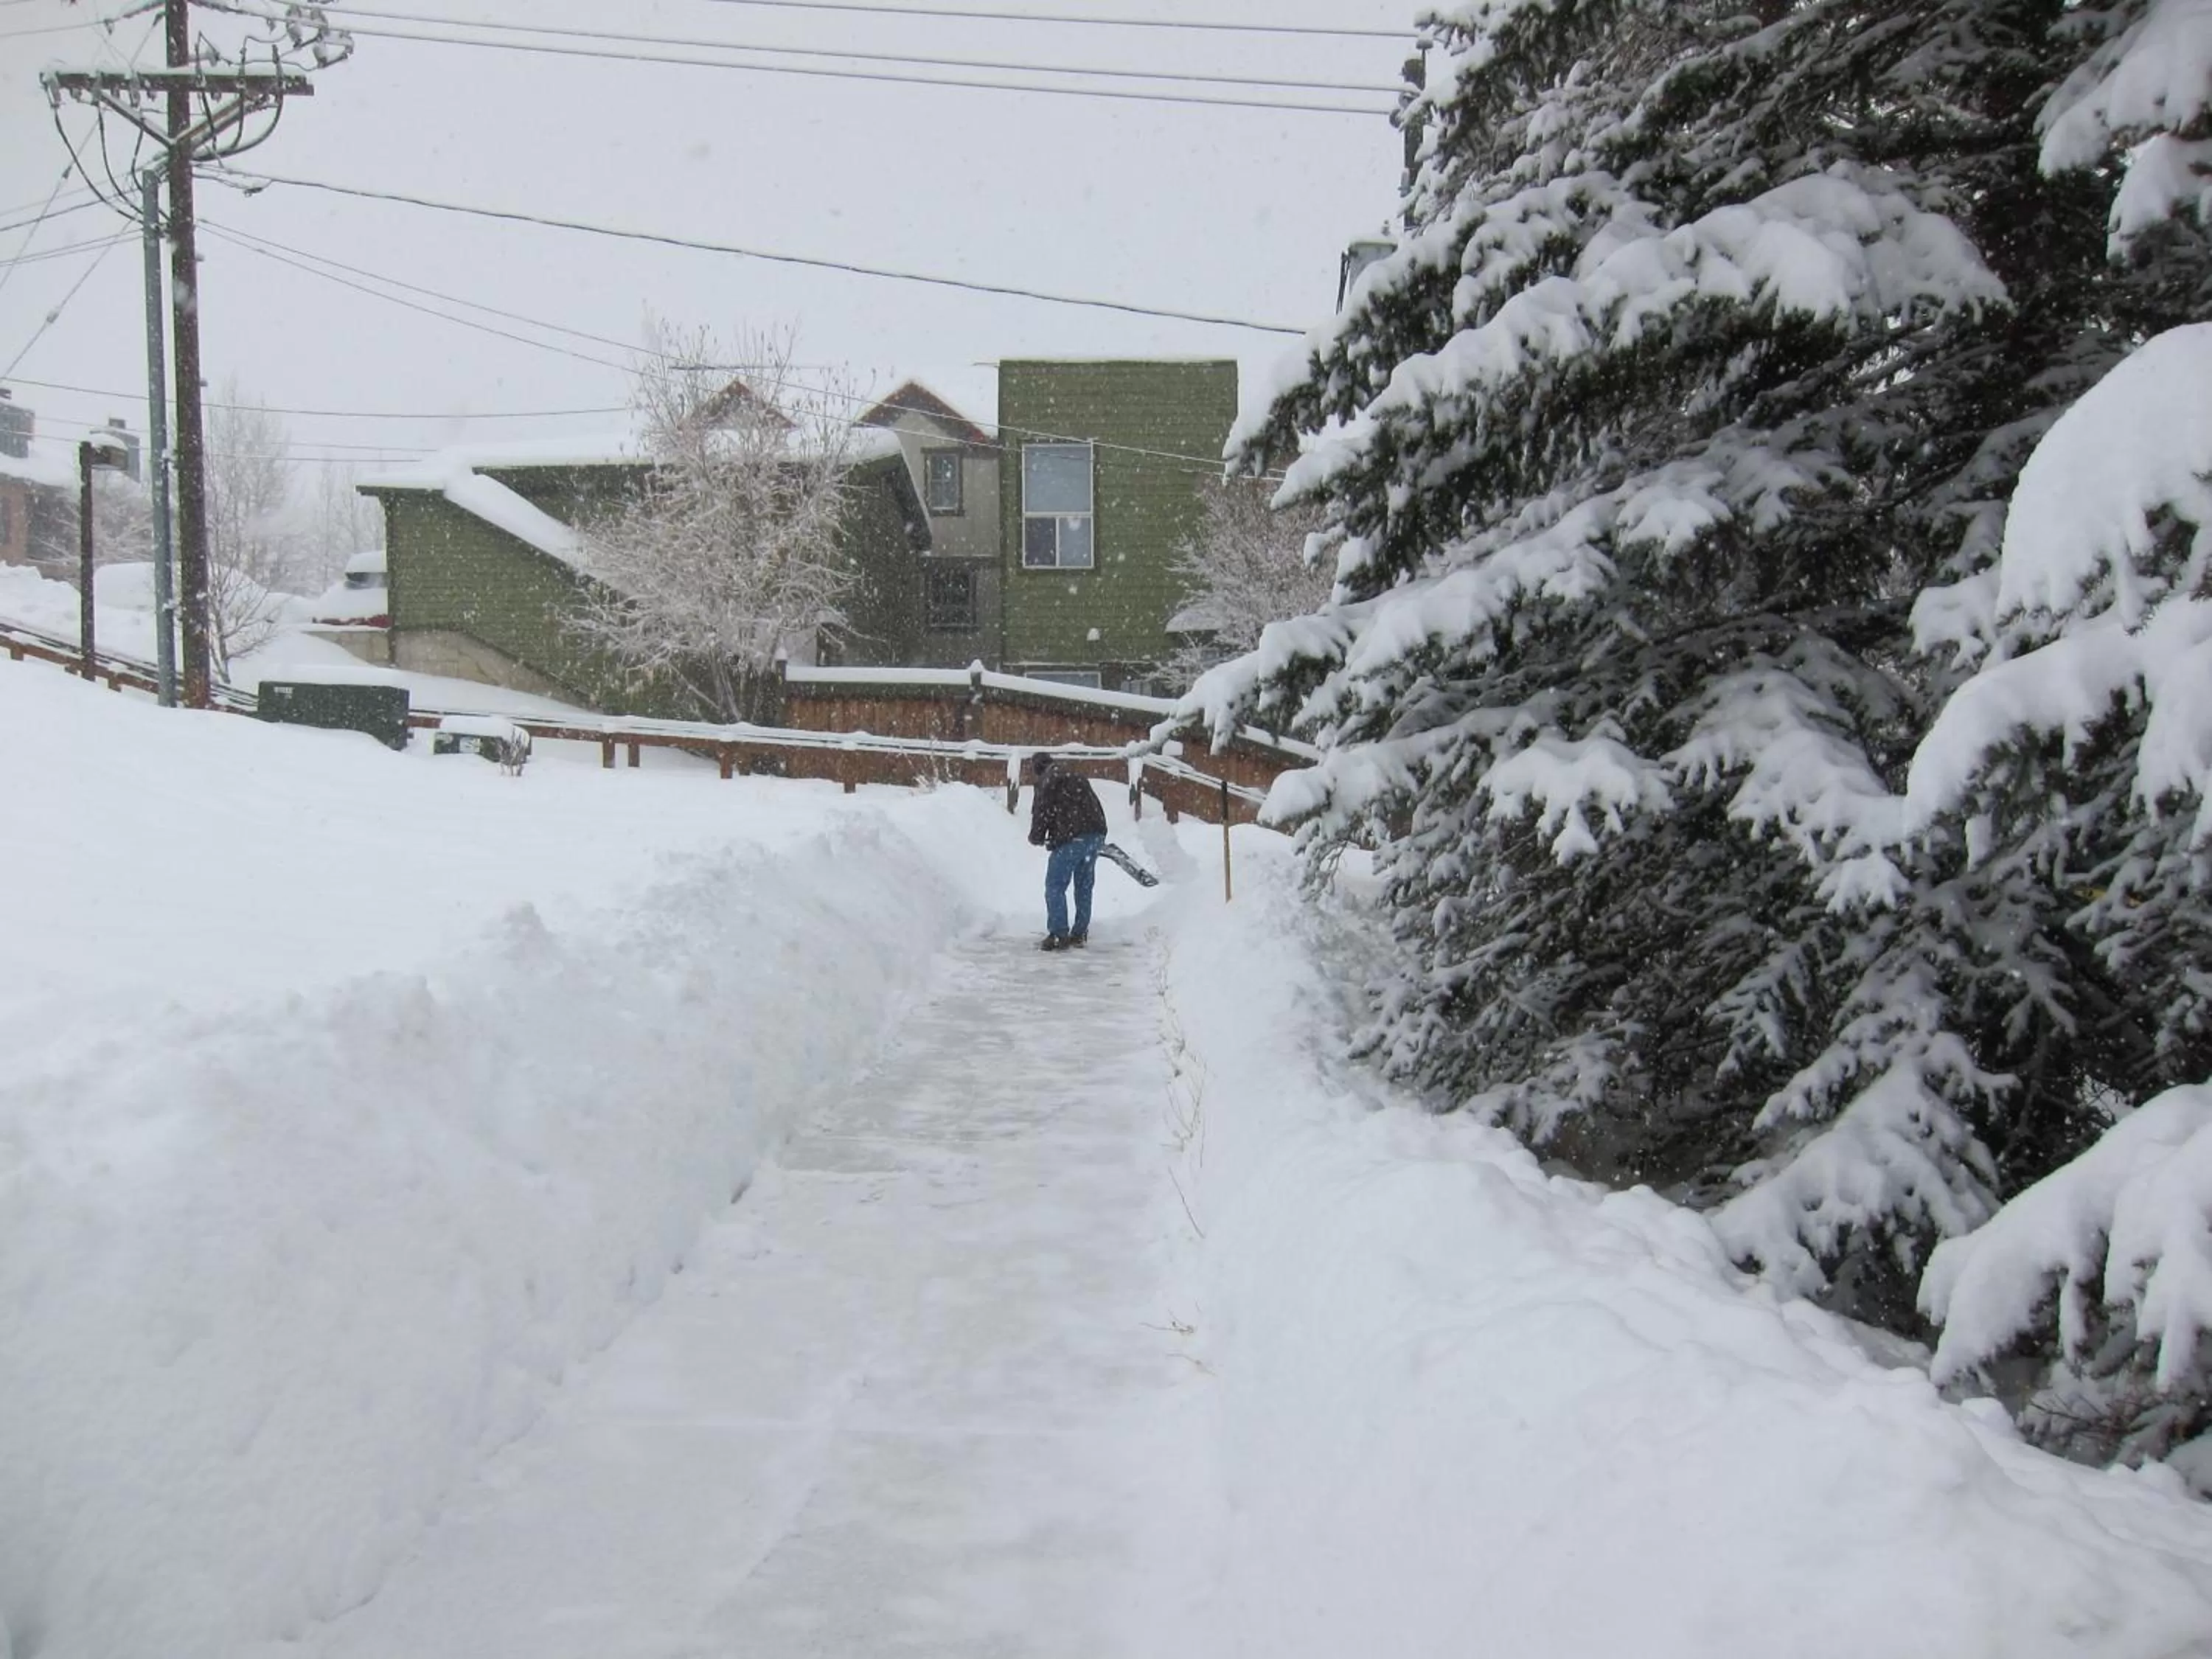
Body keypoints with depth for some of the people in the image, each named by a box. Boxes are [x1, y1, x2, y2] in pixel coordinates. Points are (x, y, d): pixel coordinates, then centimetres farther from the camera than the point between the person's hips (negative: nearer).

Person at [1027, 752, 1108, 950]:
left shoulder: (1047, 781, 0)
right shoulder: (1074, 775, 25)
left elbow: (1042, 812, -4)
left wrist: (1036, 838, 12)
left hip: (1071, 838, -8)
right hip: (1096, 835, 8)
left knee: (1055, 887, 0)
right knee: (1084, 886, 16)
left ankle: (1058, 934, -5)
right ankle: (1080, 933, 22)